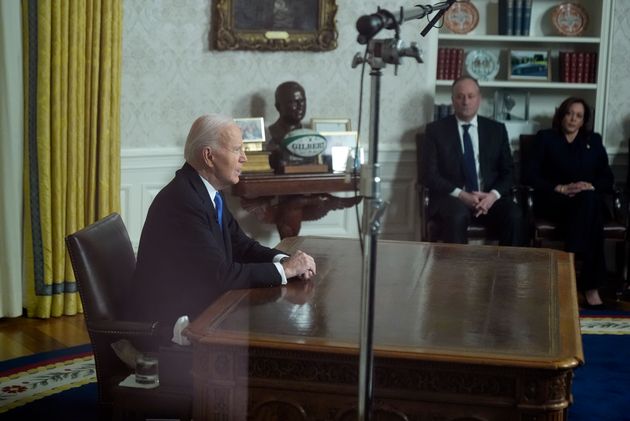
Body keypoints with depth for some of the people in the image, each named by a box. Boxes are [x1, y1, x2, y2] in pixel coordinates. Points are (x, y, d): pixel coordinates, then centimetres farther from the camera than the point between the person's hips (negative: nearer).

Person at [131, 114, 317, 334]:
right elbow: (220, 275, -25)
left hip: (203, 305, 9)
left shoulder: (209, 192, 6)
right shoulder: (182, 200, -23)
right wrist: (284, 269, -17)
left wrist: (283, 259, -7)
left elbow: (241, 245, 11)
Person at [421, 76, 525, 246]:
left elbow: (508, 171, 10)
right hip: (451, 197, -2)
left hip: (489, 197, 2)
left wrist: (494, 195, -11)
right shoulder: (436, 130, 5)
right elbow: (429, 174, -2)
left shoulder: (497, 129, 13)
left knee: (515, 217, -28)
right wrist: (461, 195, -16)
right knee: (457, 216, -36)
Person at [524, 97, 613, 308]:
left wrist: (591, 186, -10)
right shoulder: (545, 137, 11)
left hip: (590, 200, 3)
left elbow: (608, 179, 13)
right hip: (554, 201, -2)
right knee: (588, 203, -36)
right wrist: (561, 188, -14)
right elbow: (531, 175, -1)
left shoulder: (594, 140, 19)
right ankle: (590, 283, -37)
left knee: (590, 198, -37)